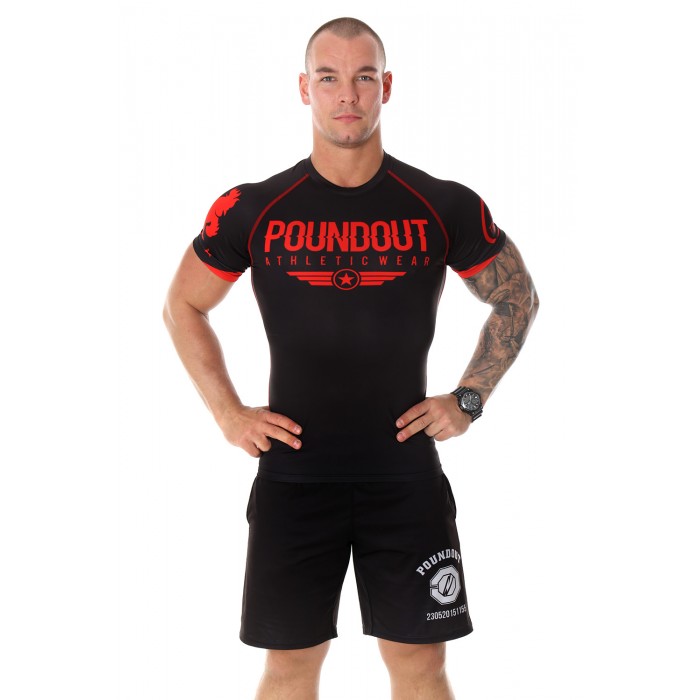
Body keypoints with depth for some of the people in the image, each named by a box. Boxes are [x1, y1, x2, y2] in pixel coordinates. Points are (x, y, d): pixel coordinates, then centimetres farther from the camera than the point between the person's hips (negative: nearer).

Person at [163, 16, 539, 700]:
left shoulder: (445, 208, -2)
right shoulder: (253, 210, -2)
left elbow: (519, 298, 13)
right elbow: (183, 307, 12)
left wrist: (468, 399, 4)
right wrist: (228, 413, 4)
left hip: (406, 473, 0)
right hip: (293, 471, 0)